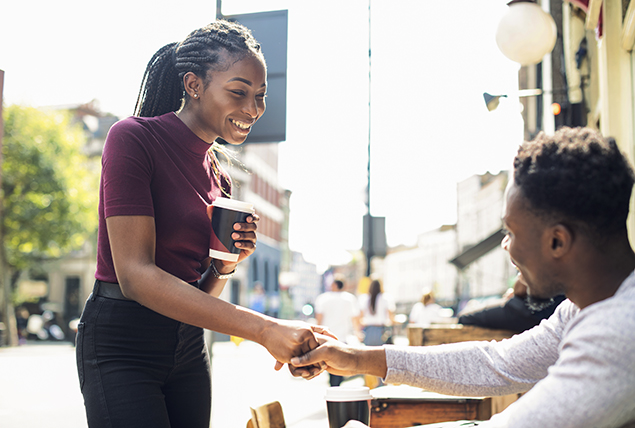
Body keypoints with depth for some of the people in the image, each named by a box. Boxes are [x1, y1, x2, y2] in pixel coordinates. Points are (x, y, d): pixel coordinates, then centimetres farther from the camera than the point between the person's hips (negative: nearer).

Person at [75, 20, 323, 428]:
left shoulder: (217, 174, 9)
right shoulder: (133, 137, -12)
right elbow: (135, 275, -23)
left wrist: (226, 263, -7)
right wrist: (263, 328, -28)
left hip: (188, 345, 7)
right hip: (121, 345, -7)